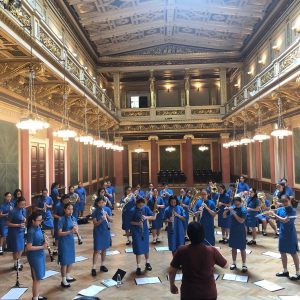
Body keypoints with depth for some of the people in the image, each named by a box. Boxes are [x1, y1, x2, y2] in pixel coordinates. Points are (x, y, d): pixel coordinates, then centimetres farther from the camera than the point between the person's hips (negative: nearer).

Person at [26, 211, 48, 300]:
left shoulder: (38, 227, 1)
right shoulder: (31, 232, -23)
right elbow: (28, 248, -23)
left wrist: (44, 241, -4)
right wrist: (42, 247, -21)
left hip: (40, 254, 8)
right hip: (34, 256, -8)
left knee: (39, 277, 19)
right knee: (37, 278, 5)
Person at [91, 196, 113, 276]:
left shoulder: (108, 209, -3)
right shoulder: (95, 211, -12)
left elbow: (111, 220, -2)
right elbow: (95, 224, -14)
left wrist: (107, 215, -19)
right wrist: (101, 220, -31)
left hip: (106, 231, 4)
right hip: (98, 232, -4)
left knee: (104, 249, 14)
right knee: (97, 250, -3)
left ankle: (102, 265, 29)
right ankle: (93, 268, 4)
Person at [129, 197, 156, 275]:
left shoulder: (146, 208, -8)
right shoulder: (132, 210, -14)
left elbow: (154, 217, -6)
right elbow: (130, 221, -6)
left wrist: (147, 217, -23)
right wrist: (137, 223, -23)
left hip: (145, 230, 3)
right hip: (136, 232, -3)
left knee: (146, 247, 15)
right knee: (138, 249, 0)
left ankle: (147, 263, 37)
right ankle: (138, 267, 11)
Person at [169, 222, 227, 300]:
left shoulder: (182, 251, -18)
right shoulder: (212, 251, -18)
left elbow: (171, 271, -7)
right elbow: (225, 265, 0)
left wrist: (172, 285, 11)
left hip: (189, 293, -1)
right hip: (209, 293, 1)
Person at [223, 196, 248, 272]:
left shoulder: (243, 210, -14)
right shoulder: (231, 208, -1)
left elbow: (241, 221, -25)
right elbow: (224, 216, 4)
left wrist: (234, 213, -27)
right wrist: (226, 210, -15)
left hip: (240, 232, -5)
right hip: (232, 231, 5)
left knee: (242, 249, 4)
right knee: (233, 247, 15)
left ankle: (244, 265, 15)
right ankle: (234, 263, 28)